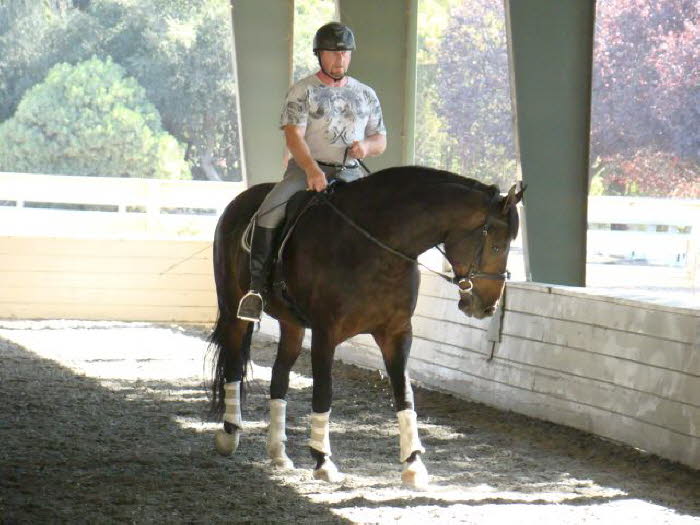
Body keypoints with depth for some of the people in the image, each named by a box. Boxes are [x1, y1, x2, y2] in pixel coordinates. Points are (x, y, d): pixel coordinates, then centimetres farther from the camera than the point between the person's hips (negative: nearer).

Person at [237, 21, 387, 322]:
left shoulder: (366, 95, 15)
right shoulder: (302, 92, 2)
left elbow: (381, 141, 18)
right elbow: (294, 136, -11)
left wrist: (367, 146, -9)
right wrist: (312, 170, -29)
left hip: (351, 173, 3)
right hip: (306, 169, -3)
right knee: (268, 213, -28)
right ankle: (257, 286, -21)